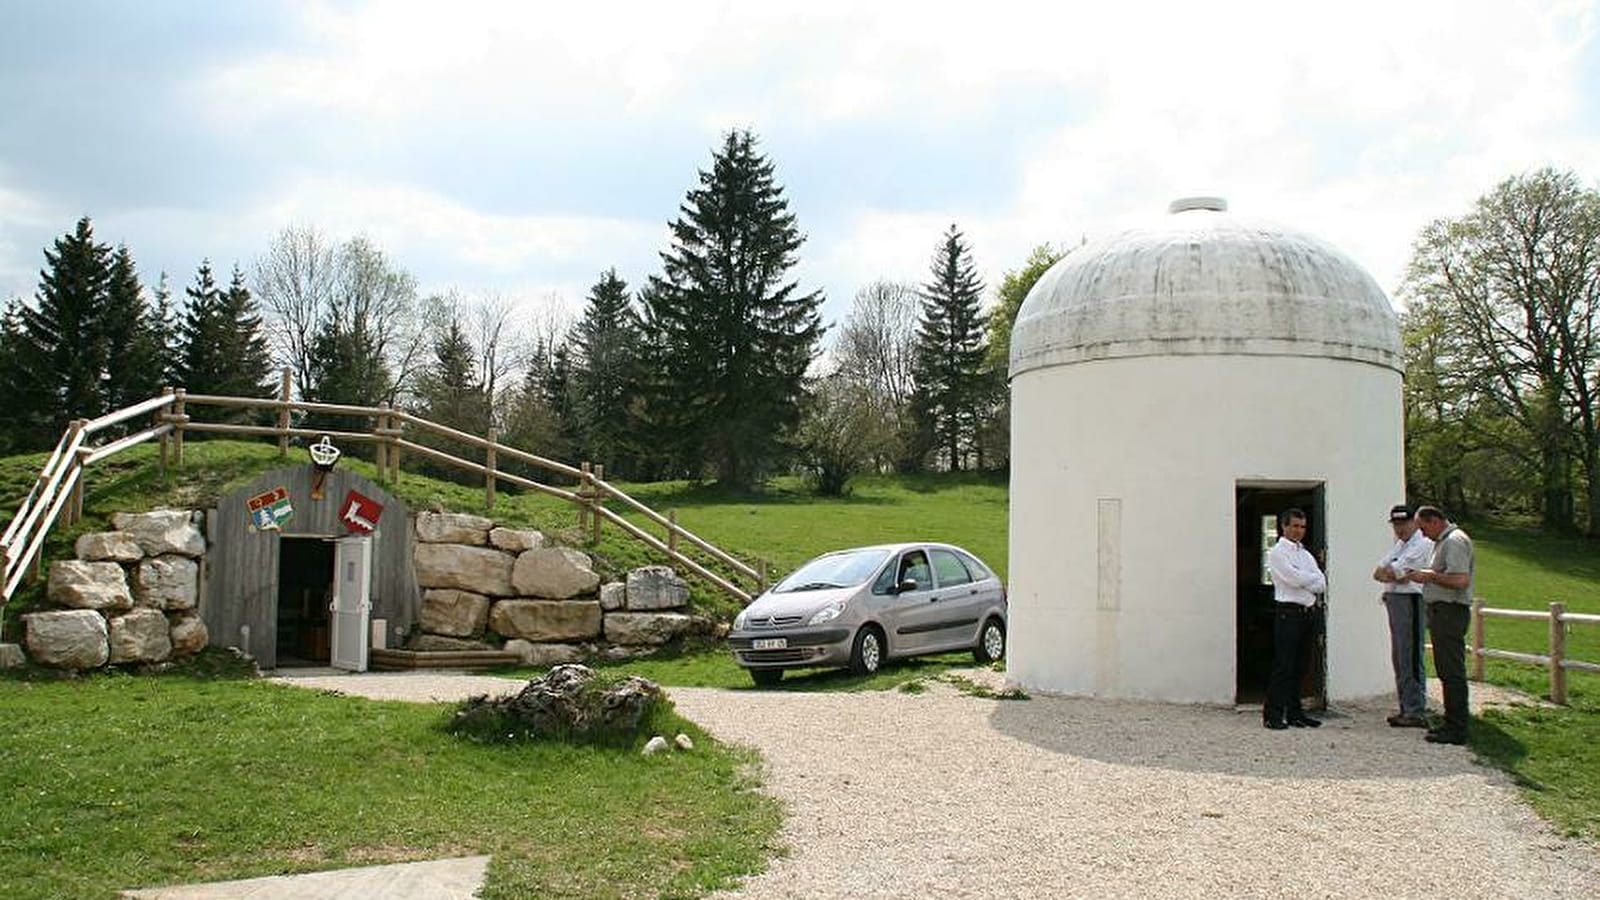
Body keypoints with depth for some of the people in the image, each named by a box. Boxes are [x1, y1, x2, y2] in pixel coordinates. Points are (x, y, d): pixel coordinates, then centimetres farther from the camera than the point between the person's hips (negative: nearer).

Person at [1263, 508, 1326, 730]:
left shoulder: (1306, 554, 20)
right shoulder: (1277, 553, -3)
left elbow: (1322, 584, 9)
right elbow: (1294, 578, -16)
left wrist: (1305, 582, -9)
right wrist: (1313, 579, 0)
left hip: (1308, 611, 7)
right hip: (1289, 612, -7)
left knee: (1299, 667, 9)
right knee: (1283, 665, -9)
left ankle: (1294, 712, 14)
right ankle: (1272, 715, -6)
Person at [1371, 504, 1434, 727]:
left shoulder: (1422, 544, -8)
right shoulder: (1398, 544, 21)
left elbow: (1392, 571, -15)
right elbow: (1377, 572, 11)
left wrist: (1387, 573, 4)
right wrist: (1395, 576, -6)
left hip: (1410, 600, -10)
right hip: (1393, 600, 10)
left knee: (1411, 659, -9)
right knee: (1398, 658, 13)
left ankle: (1417, 712, -7)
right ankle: (1406, 708, 20)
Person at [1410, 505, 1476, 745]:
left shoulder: (1455, 541, -14)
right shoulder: (1443, 541, 19)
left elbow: (1461, 580, -24)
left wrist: (1430, 576, -15)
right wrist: (1426, 575, 10)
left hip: (1451, 611, -11)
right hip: (1442, 612, 11)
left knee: (1452, 672, -8)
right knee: (1446, 671, 14)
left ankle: (1456, 730, -6)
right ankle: (1452, 723, 20)